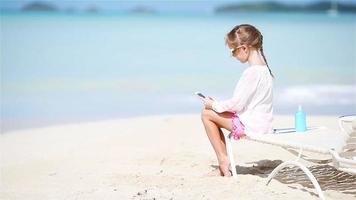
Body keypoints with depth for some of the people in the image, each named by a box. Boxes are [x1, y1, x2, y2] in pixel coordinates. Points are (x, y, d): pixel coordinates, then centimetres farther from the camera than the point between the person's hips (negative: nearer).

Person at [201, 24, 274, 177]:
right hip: (262, 124, 10)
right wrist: (218, 104, 14)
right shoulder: (263, 67, 11)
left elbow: (237, 104, -20)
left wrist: (214, 105, -4)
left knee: (207, 114, -1)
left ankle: (223, 161, 4)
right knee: (212, 113, 19)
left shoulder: (252, 72, -21)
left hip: (252, 126, -10)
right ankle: (224, 166, 15)